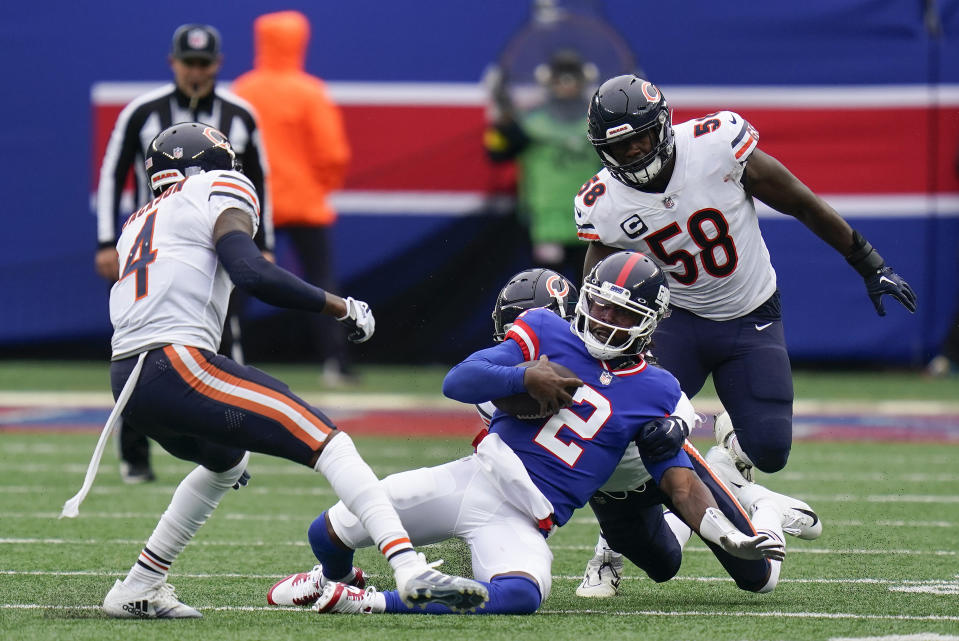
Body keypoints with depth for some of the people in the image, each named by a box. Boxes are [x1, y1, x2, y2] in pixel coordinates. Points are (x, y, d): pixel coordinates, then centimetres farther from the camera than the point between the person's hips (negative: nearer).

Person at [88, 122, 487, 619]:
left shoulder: (139, 224, 30)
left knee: (227, 463, 34)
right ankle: (411, 571, -25)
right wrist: (342, 307, -1)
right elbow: (250, 273, -12)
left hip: (127, 382, 8)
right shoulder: (218, 192, 7)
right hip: (177, 365, -8)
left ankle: (136, 590, 30)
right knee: (328, 443, -7)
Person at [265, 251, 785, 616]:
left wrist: (732, 539, -7)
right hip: (473, 475, 1)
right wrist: (525, 379, -19)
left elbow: (680, 482, 8)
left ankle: (369, 603, -31)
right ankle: (334, 576, 38)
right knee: (329, 534, 0)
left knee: (520, 596, -37)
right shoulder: (549, 334, 4)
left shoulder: (655, 395, 7)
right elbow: (457, 381, -3)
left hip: (521, 524, -1)